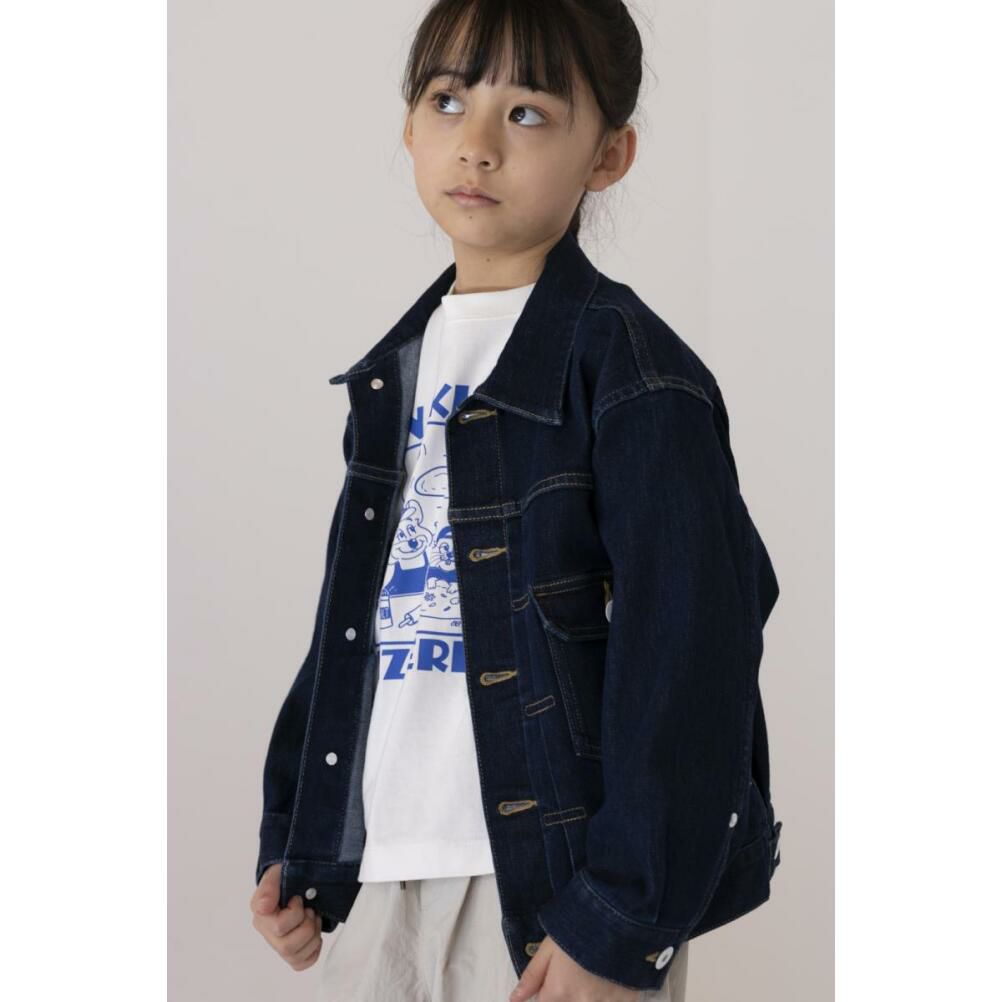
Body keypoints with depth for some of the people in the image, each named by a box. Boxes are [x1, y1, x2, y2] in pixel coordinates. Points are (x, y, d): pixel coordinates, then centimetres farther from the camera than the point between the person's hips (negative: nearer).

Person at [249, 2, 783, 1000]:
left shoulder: (631, 372, -11)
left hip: (545, 886, -6)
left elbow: (687, 658, -16)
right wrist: (291, 841, 14)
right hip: (372, 880, 6)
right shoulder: (398, 367, 11)